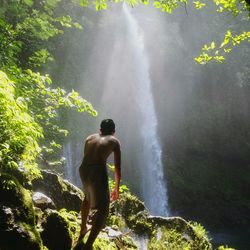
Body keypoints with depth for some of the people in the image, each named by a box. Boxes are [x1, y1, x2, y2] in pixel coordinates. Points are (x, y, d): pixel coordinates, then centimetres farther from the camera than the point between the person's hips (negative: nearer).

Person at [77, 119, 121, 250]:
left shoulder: (90, 138, 24)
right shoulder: (114, 141, 15)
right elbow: (117, 167, 13)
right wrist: (116, 188, 22)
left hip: (83, 169, 5)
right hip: (98, 171, -5)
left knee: (88, 196, 33)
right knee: (103, 209, 2)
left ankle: (83, 229, 47)